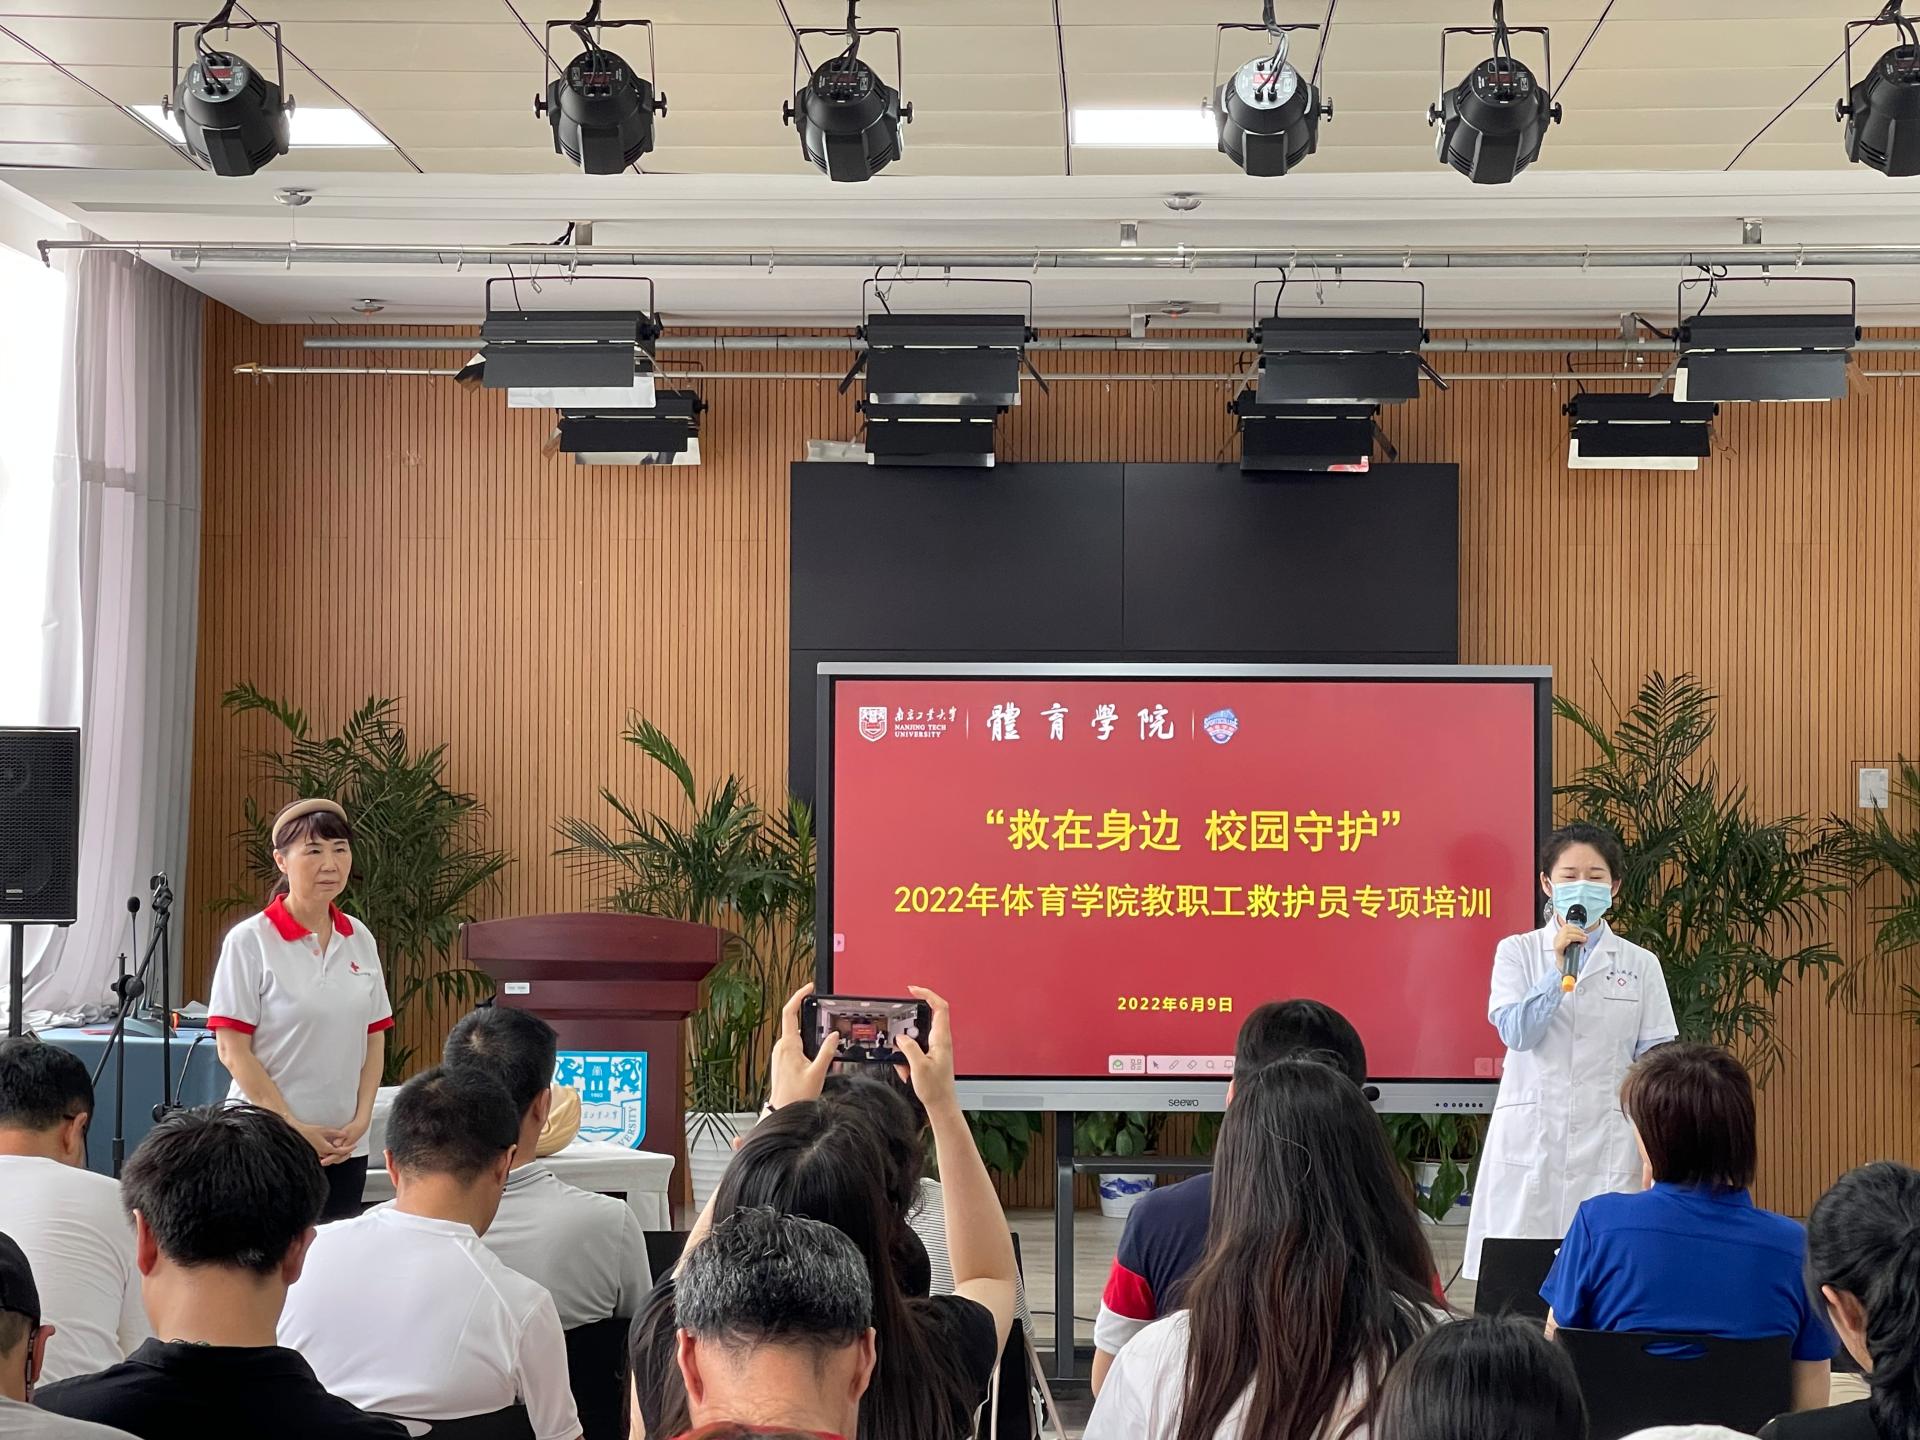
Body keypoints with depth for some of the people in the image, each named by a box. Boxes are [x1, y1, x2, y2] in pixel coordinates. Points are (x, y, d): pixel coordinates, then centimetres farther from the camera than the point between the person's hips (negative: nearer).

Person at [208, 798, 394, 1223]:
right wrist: (294, 1128, -12)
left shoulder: (360, 940, 8)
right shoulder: (250, 941, -7)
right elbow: (233, 1051, -9)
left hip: (346, 1147, 5)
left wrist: (361, 1119, -1)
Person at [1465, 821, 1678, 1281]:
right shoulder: (1517, 952, 6)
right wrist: (1558, 968, -13)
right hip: (1530, 1139, 0)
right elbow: (1516, 1033, -6)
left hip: (1609, 1143, 1)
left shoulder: (1640, 964, 8)